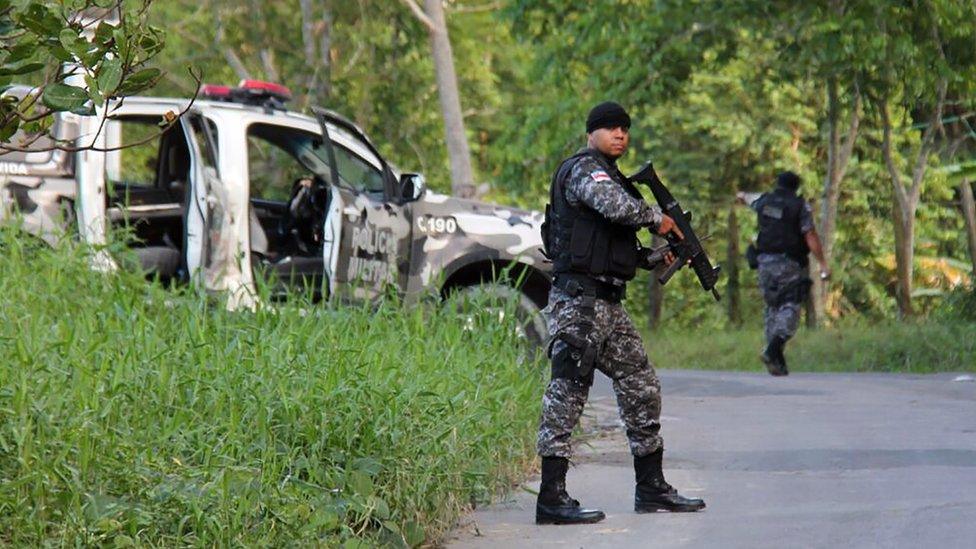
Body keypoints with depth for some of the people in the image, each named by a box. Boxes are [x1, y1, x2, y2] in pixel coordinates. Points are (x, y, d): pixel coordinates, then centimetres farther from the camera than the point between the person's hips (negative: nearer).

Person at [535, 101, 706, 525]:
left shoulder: (608, 174, 23)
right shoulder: (583, 168, -8)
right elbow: (620, 207, -27)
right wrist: (658, 219, -9)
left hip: (609, 304, 10)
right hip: (578, 300, -10)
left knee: (642, 390, 12)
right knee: (566, 393, -9)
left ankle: (651, 489, 19)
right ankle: (552, 498, -8)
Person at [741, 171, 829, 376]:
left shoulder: (764, 201, 11)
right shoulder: (800, 206, -4)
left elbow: (752, 201, 36)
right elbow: (810, 236, -10)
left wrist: (743, 196, 60)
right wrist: (823, 263, -9)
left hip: (765, 261, 5)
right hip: (790, 264, -5)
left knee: (772, 307, 12)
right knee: (790, 306, -6)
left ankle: (776, 360, 8)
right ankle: (774, 349, -28)